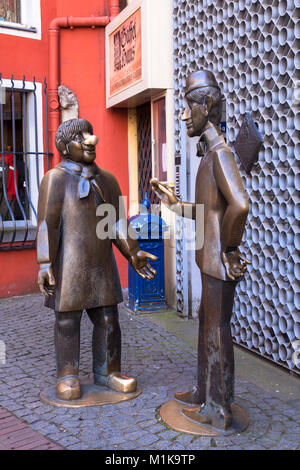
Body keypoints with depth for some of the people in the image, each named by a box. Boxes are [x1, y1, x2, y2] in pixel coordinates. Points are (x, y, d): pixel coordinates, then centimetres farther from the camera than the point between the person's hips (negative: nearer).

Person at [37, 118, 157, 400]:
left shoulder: (107, 179, 15)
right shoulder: (56, 178, -1)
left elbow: (117, 221, 15)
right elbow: (47, 222, -7)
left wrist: (132, 253, 7)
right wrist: (45, 263, -15)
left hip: (102, 262, 5)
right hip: (69, 263, -5)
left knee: (108, 319, 6)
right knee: (67, 320, 3)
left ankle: (106, 371, 21)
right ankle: (67, 376, 17)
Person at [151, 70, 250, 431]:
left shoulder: (220, 153, -18)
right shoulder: (210, 155, 15)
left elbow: (239, 205, -35)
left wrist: (229, 249, -23)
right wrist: (174, 204, 26)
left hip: (220, 264, -10)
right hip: (212, 262, 10)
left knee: (217, 332, 2)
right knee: (207, 325, 20)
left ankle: (218, 410, 18)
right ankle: (205, 392, 37)